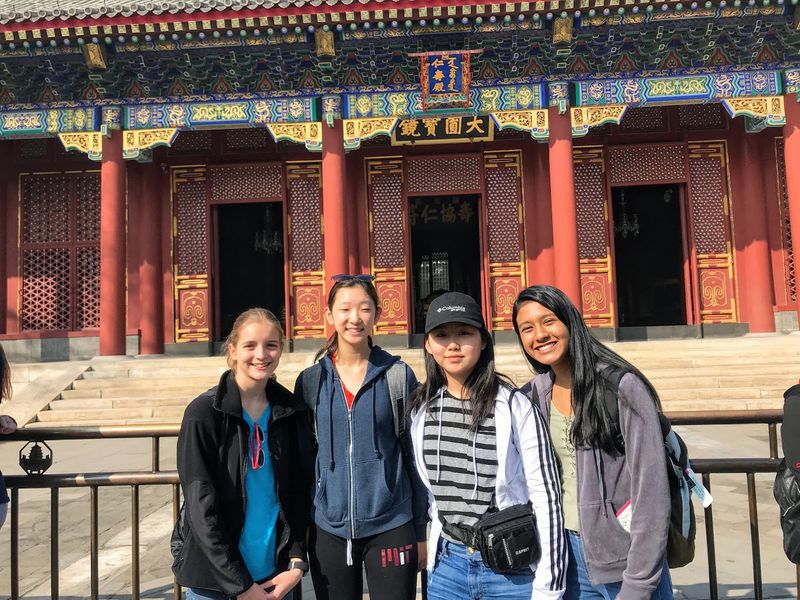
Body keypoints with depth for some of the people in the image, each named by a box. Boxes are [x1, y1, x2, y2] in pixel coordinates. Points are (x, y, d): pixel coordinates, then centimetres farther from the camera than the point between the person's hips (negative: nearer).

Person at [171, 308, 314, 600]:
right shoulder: (204, 413, -12)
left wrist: (296, 563, -4)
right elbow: (201, 507, -13)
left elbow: (301, 491, 5)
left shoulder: (293, 411, -1)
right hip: (213, 576, -3)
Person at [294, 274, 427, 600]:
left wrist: (422, 531, 1)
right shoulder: (310, 381, 2)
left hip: (391, 527, -1)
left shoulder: (399, 375, -3)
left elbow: (416, 456, 1)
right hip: (328, 529, 2)